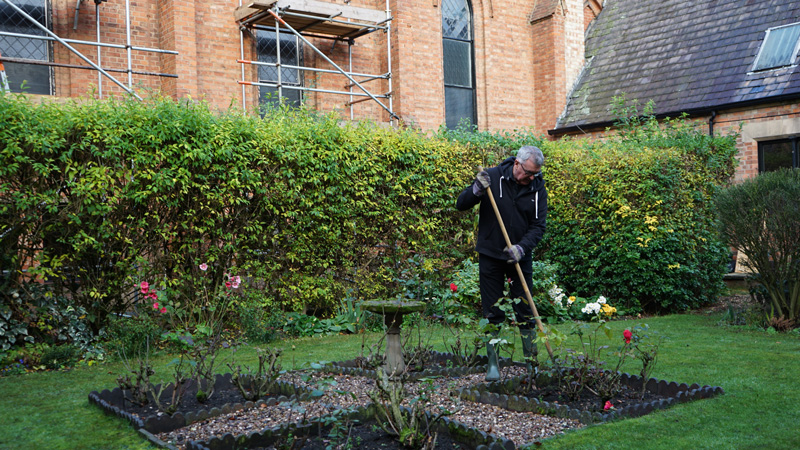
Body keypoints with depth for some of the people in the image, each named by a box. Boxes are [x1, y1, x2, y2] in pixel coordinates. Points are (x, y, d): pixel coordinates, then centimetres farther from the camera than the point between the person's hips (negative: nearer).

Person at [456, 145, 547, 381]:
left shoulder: (537, 188, -4)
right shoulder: (492, 177, -9)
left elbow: (538, 226, -4)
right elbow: (461, 204, -5)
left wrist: (522, 247, -22)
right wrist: (477, 190, -25)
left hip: (520, 257, 1)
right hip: (491, 256, -1)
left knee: (525, 312, 5)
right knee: (492, 313, 3)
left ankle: (532, 361, 15)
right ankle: (492, 364, 12)